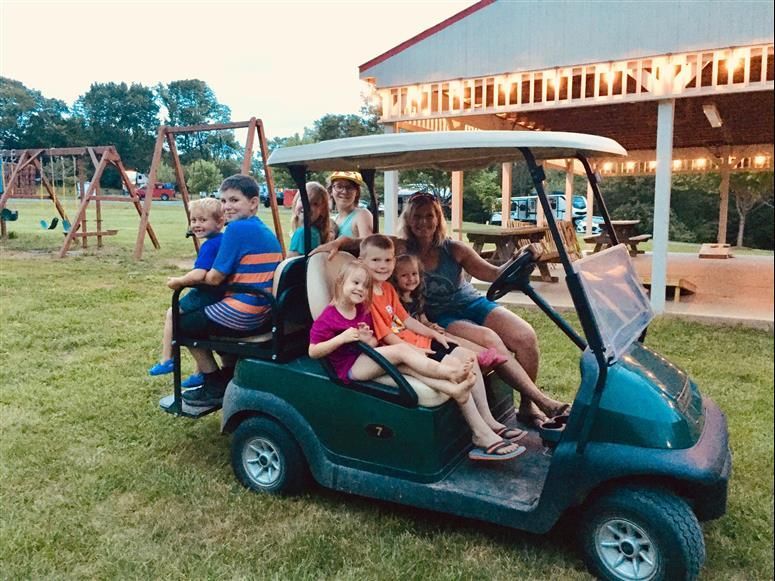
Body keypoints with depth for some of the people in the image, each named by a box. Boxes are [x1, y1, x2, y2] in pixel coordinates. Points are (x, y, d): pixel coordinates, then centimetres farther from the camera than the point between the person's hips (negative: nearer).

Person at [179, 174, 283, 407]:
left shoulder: (237, 229, -15)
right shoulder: (268, 232, 11)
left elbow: (215, 278, -14)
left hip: (241, 316, -9)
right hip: (265, 315, 9)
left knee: (184, 323, 14)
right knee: (217, 319, 35)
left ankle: (215, 387, 17)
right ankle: (230, 379, 35)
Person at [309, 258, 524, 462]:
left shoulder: (363, 311, 13)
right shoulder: (327, 318, -8)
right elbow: (313, 351, -11)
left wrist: (369, 340, -7)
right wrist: (342, 338, -22)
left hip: (367, 359, 6)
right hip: (350, 367, -6)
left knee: (404, 365, -23)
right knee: (400, 350, -26)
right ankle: (451, 373, -30)